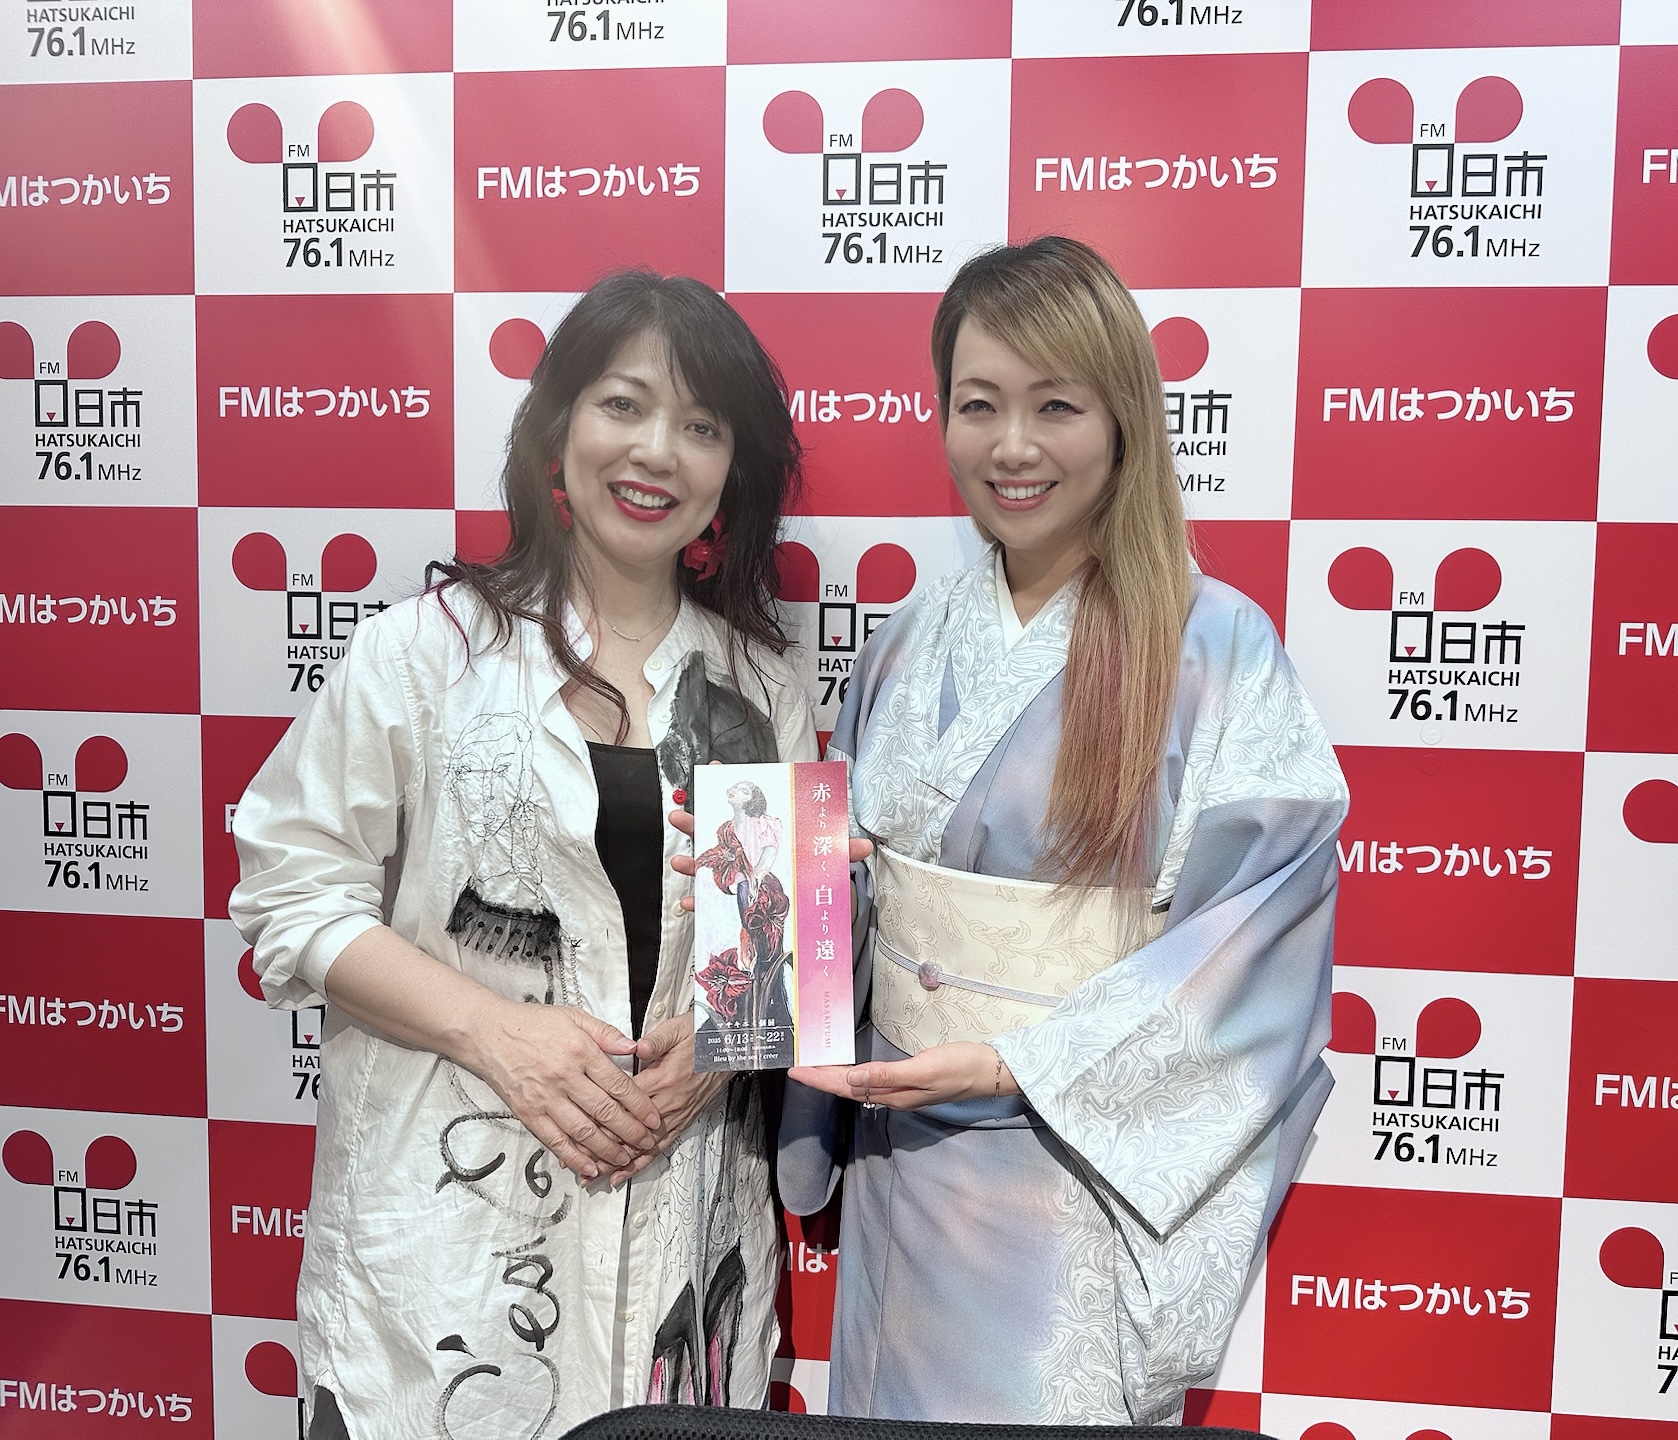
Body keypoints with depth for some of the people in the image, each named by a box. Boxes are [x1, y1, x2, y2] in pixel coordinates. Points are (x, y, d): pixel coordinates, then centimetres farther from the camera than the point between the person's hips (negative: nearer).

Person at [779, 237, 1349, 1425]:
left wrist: (1013, 1063, -20)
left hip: (1082, 1164, -4)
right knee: (893, 1412, 20)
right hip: (900, 1154, 5)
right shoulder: (914, 645, 4)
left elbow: (1249, 932, -16)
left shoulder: (1214, 647, -13)